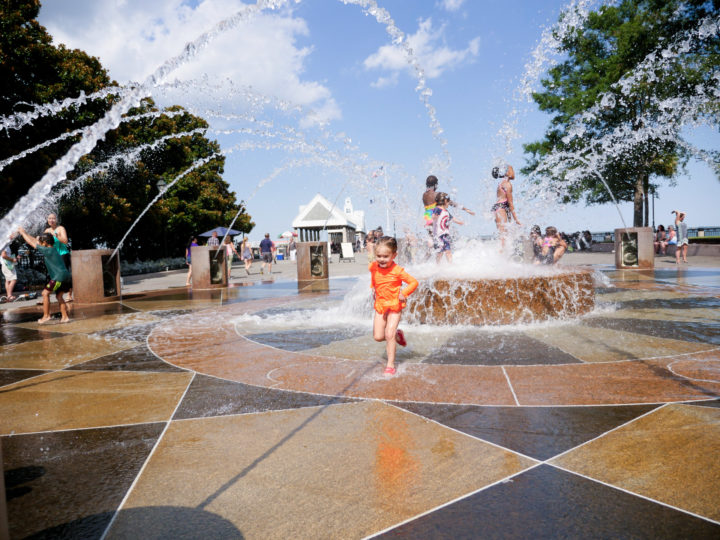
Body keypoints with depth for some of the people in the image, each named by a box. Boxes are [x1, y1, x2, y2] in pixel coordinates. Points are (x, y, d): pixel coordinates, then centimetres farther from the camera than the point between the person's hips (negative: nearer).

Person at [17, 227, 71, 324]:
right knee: (59, 296, 15)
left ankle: (46, 316, 1)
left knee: (45, 293, -1)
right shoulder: (52, 249, 19)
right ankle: (65, 317, 13)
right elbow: (36, 241, 30)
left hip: (59, 276, -9)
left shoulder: (48, 250, -6)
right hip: (66, 276, 9)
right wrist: (24, 233, 34)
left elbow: (32, 243, 1)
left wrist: (23, 232, 13)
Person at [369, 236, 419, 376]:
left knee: (389, 335, -11)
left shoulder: (397, 271, -19)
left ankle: (390, 365, 3)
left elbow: (414, 282, -11)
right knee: (378, 337, 2)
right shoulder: (373, 267, -4)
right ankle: (397, 335, 33)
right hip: (380, 305, 5)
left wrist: (403, 293, -19)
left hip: (394, 305, -5)